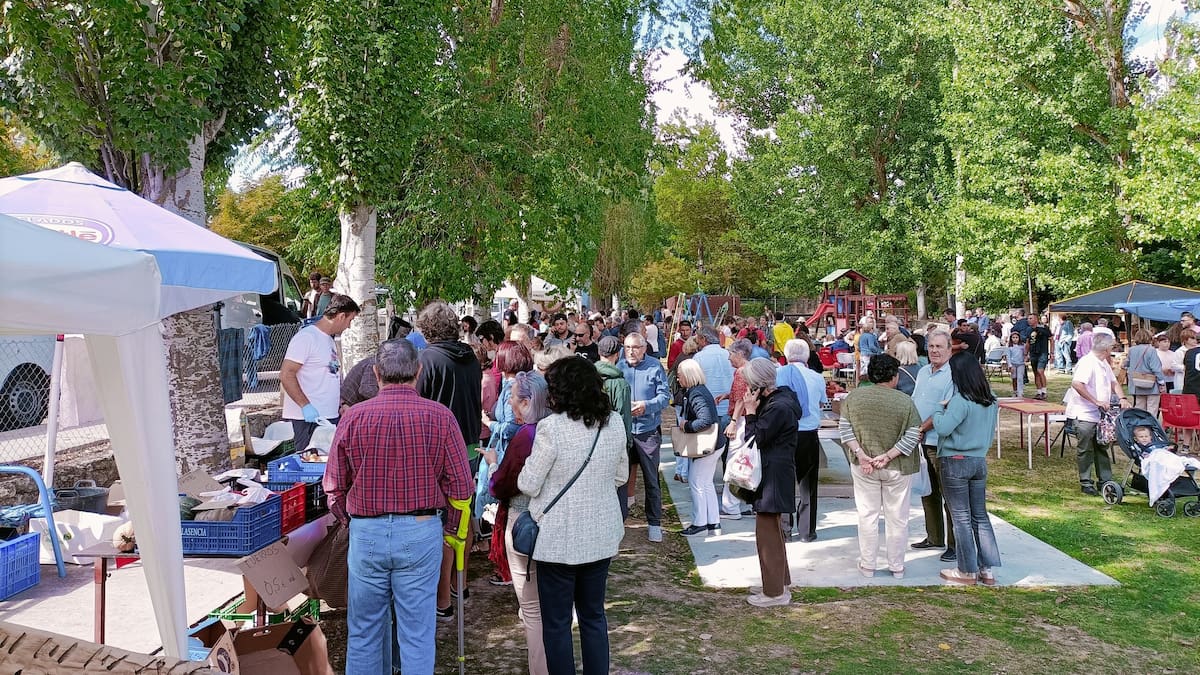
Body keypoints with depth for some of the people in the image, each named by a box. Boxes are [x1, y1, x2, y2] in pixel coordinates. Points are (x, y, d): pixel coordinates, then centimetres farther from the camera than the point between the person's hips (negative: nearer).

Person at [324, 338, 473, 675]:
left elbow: (334, 486, 2)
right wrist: (447, 528, 11)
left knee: (364, 632, 15)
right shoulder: (440, 416, -6)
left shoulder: (354, 417, -4)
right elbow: (460, 484, -4)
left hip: (366, 533, 1)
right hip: (421, 532, -1)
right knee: (417, 632, 7)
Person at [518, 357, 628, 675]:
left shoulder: (552, 427, -19)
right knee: (594, 615, 19)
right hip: (602, 535, 6)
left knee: (556, 622, 9)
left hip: (560, 538, -5)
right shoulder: (614, 423, -2)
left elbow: (528, 484, -13)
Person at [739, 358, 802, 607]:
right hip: (771, 475, 11)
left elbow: (755, 440, -18)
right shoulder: (777, 399, 10)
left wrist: (750, 412, -13)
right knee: (773, 532, 20)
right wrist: (753, 412, 1)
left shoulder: (779, 408, -22)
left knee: (767, 533, -2)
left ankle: (774, 592, 8)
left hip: (773, 478, -11)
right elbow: (761, 436, 13)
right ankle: (781, 585, 32)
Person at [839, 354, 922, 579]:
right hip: (897, 468, -1)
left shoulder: (854, 397, -4)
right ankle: (897, 567, 21)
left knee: (867, 515, 12)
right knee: (897, 518, 11)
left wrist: (861, 455, -8)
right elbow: (912, 437, -13)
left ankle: (867, 565, 19)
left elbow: (844, 429, -4)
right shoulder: (905, 401, -10)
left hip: (863, 467, 2)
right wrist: (887, 456, -12)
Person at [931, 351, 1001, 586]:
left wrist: (939, 412, -10)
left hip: (955, 463, -7)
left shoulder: (960, 401, -20)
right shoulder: (991, 401, 6)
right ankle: (987, 569, 17)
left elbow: (943, 428, -28)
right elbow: (990, 434, 15)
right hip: (980, 461, 7)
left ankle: (968, 572, 11)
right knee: (980, 516, 14)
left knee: (961, 518, 3)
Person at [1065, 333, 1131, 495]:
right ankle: (1086, 483, 8)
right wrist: (1096, 402, -26)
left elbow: (1113, 382, 23)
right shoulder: (1087, 362, -18)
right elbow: (1076, 384, -29)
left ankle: (1105, 480, 24)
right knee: (1085, 450, 0)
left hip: (1100, 414, 10)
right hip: (1084, 414, -10)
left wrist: (1123, 398, 4)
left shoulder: (1104, 363, 13)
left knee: (1102, 448, 15)